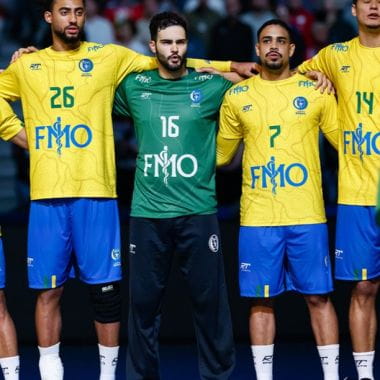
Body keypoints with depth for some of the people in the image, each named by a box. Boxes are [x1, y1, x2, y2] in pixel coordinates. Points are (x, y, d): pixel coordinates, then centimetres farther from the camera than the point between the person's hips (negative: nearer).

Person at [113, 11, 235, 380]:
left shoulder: (211, 86, 3)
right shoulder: (133, 86, 7)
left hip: (198, 212, -1)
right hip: (147, 214, 1)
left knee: (210, 300, 2)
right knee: (143, 301, 6)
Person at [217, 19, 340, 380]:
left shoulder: (316, 90, 5)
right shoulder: (236, 96, 8)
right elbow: (221, 153, 17)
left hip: (307, 216, -1)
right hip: (256, 217, 1)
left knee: (318, 296, 2)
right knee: (261, 300, 3)